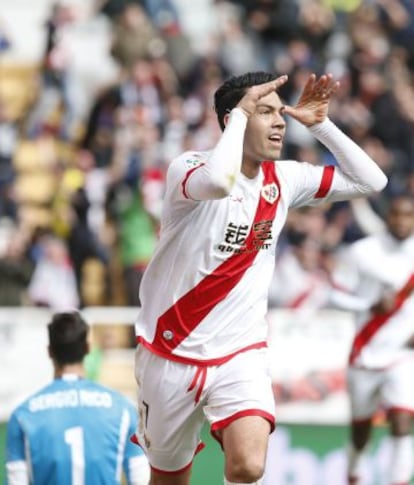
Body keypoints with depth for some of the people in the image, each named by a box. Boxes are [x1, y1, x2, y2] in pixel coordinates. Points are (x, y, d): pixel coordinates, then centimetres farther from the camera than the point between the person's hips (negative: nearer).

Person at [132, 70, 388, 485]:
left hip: (240, 354, 3)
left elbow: (371, 180, 7)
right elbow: (218, 180, -39)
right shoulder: (189, 167, -15)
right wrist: (239, 113, -26)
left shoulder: (284, 179, 2)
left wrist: (319, 124, -3)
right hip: (171, 354, -3)